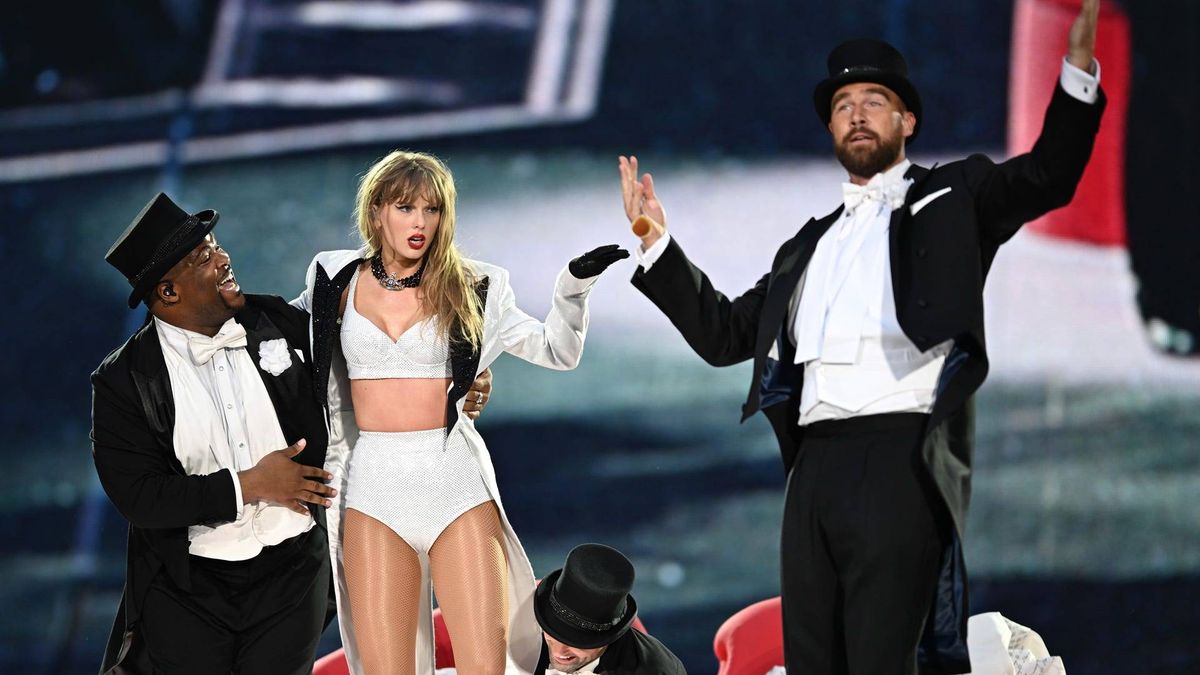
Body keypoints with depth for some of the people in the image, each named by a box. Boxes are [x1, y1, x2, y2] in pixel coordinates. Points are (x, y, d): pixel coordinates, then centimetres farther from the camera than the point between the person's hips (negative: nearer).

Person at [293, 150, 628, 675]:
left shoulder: (470, 288, 6)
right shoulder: (338, 281, 8)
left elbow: (557, 351, 8)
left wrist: (575, 285, -5)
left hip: (456, 479, -1)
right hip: (374, 485, 1)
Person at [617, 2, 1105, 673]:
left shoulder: (951, 199, 13)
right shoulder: (809, 247, 28)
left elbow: (1048, 176, -2)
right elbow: (724, 332, 28)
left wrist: (1078, 63, -15)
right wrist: (656, 243, 22)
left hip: (901, 459, -6)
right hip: (817, 465, 6)